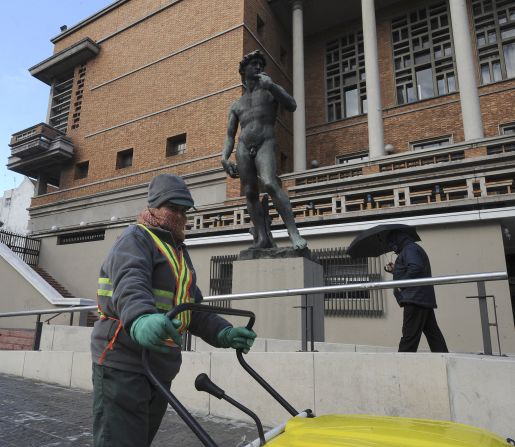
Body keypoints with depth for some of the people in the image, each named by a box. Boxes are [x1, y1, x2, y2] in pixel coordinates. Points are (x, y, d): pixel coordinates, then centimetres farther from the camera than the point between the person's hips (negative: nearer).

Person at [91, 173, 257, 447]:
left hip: (161, 370, 8)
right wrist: (140, 319, -50)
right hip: (123, 364, -8)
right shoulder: (136, 238, -7)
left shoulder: (180, 253, 20)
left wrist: (224, 334, -1)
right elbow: (130, 283, -29)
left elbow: (194, 309, 16)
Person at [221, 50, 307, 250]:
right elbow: (230, 136, 18)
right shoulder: (236, 106, 24)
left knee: (270, 184, -27)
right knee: (250, 193, -6)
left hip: (265, 145, -4)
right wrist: (224, 158, 0)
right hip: (243, 148, 4)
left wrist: (271, 85, -11)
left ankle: (294, 234, -30)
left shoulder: (270, 90, 18)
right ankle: (263, 238, -3)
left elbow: (292, 106, -1)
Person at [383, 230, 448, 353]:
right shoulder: (414, 248, 25)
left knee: (409, 335, -8)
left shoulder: (409, 249, -8)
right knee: (433, 334, 11)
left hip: (415, 299, -11)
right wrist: (394, 270, 17)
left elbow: (415, 268, -25)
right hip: (425, 299, 11)